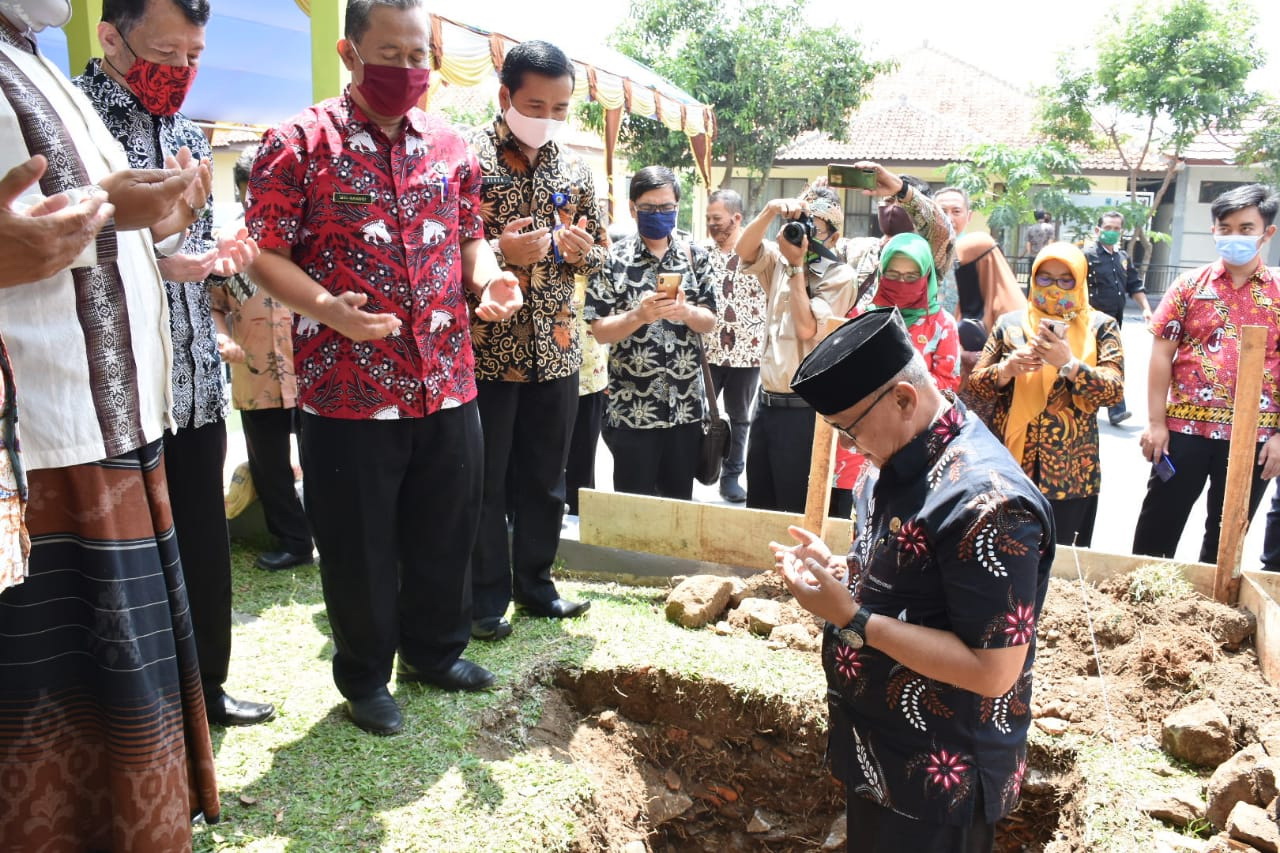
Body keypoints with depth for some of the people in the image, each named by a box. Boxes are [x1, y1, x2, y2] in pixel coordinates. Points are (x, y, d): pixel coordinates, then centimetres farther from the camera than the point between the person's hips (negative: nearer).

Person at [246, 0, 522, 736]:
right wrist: (326, 306, -25)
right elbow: (266, 253, -7)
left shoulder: (452, 147, 9)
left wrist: (488, 277, -4)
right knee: (359, 543, 8)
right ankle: (365, 677, 29)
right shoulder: (299, 143, -6)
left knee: (448, 529, 17)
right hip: (348, 389, -5)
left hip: (448, 382, 5)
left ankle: (436, 650, 39)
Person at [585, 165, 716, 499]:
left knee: (680, 504, 14)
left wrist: (685, 311, -17)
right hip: (631, 407, -3)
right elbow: (600, 331, -7)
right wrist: (639, 315, -25)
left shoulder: (695, 254, 4)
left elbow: (709, 321, 4)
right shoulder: (614, 258, -5)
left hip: (686, 405, 3)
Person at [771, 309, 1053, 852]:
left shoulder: (985, 500, -29)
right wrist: (837, 570, -3)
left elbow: (993, 671, -29)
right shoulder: (905, 464, 1)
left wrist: (851, 619, -28)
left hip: (937, 786, -8)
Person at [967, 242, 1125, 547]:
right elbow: (975, 382, 3)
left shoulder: (1100, 326, 1)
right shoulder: (1010, 323, 5)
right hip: (1009, 463, 1)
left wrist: (1069, 363, -24)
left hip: (1070, 471, -1)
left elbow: (1114, 390, -9)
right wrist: (1007, 369, -17)